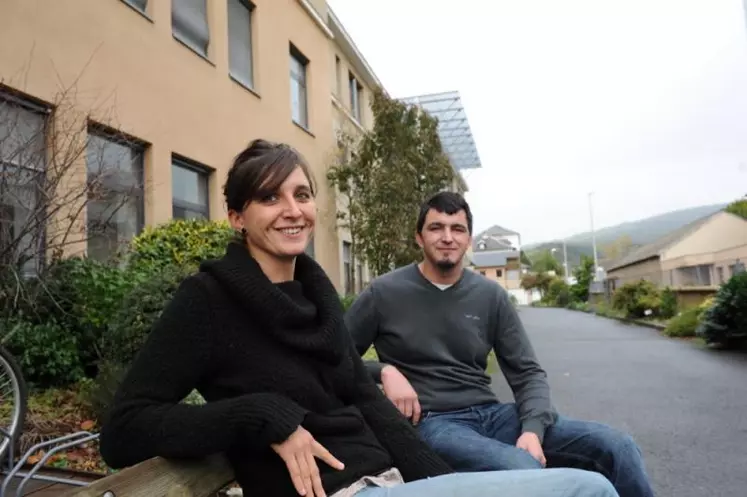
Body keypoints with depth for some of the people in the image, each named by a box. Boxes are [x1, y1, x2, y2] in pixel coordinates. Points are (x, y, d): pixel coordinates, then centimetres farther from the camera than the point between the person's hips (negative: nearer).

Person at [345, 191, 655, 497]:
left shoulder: (491, 295, 6)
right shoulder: (384, 293, -2)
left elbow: (528, 373, 7)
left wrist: (532, 429, -12)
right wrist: (384, 371, -15)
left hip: (491, 414, 5)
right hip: (432, 422, -4)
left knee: (618, 448, -12)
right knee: (526, 472, -34)